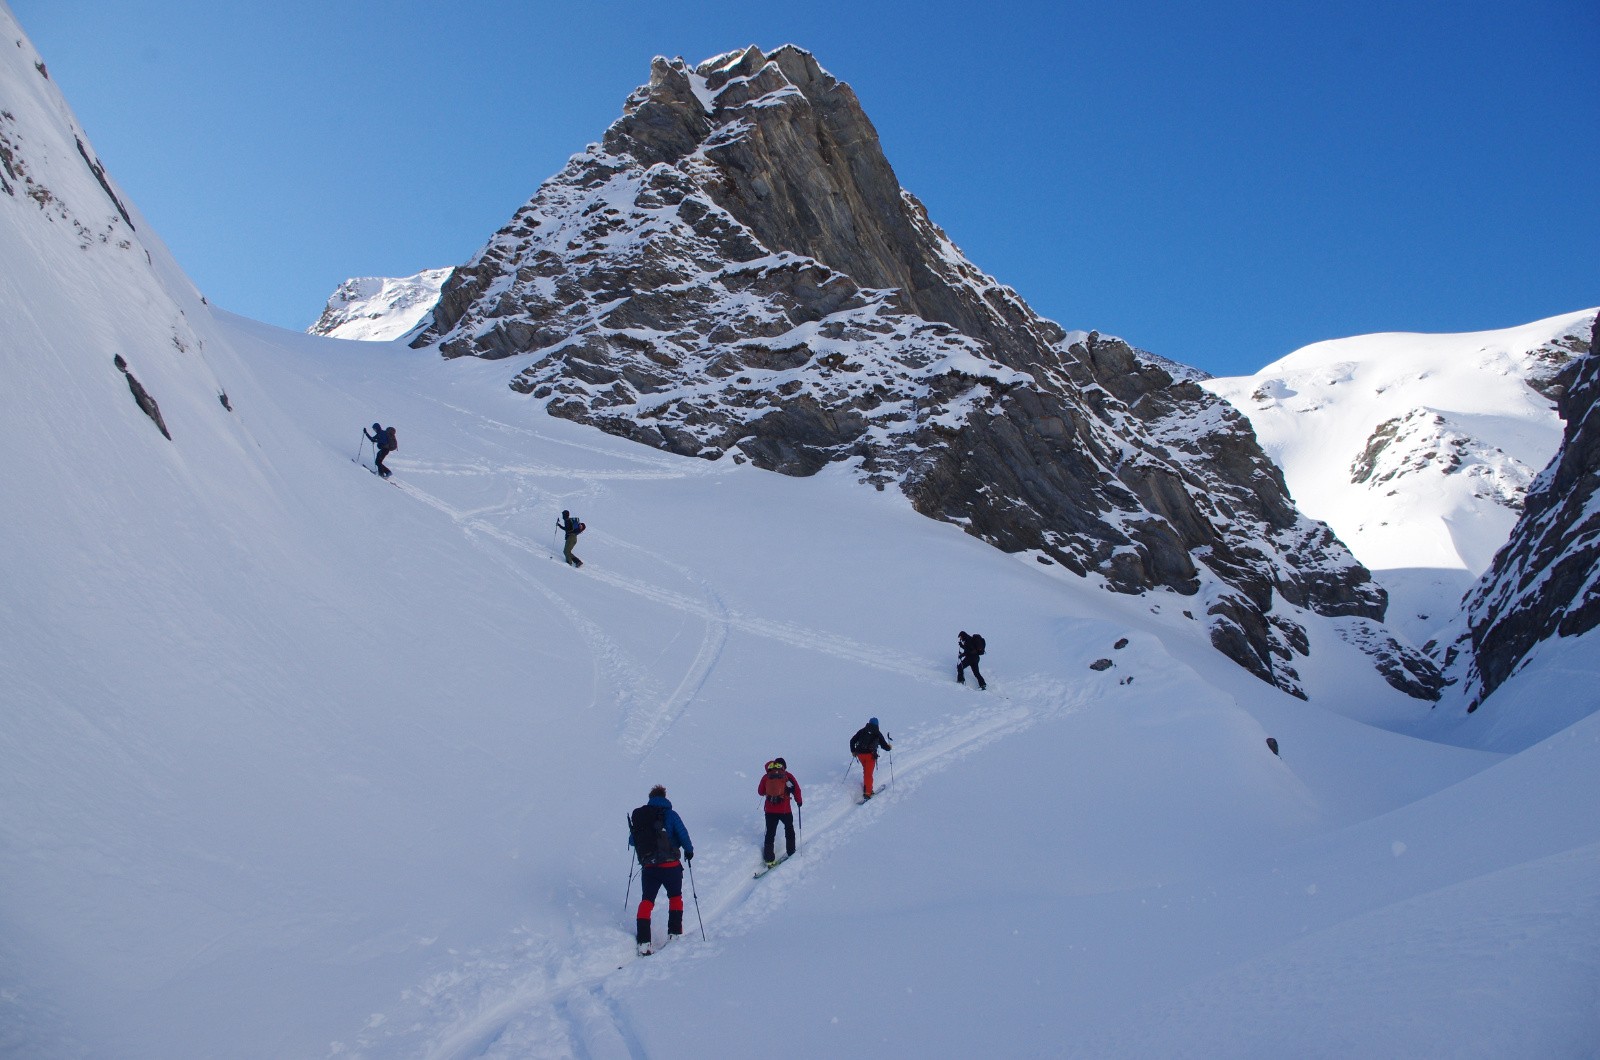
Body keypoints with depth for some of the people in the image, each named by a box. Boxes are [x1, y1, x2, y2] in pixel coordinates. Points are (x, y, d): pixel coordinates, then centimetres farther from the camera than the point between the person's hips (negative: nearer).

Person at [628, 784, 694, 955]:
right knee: (675, 896, 20)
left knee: (646, 900, 10)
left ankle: (643, 941, -2)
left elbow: (631, 841, 14)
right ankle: (674, 933, 15)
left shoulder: (637, 815, 6)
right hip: (671, 865, -2)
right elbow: (683, 835, -8)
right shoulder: (670, 814, -5)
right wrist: (689, 850, 11)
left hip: (648, 867, 2)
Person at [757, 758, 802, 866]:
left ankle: (769, 859, 7)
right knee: (789, 829, 24)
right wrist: (799, 800, 8)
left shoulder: (766, 777, 2)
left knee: (770, 834, 10)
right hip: (785, 810, -1)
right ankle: (790, 852, 30)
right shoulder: (787, 776, -4)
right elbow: (796, 789, -8)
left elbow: (760, 792, 10)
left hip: (770, 810, 1)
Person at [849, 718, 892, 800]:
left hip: (860, 754, 3)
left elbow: (852, 741, 14)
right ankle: (867, 792, -9)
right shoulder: (877, 733, 5)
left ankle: (866, 787, 23)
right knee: (868, 774, -2)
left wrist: (853, 751, 27)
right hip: (870, 755, -3)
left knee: (866, 770, 24)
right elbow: (884, 745, 6)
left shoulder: (862, 731, 13)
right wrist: (889, 748, 28)